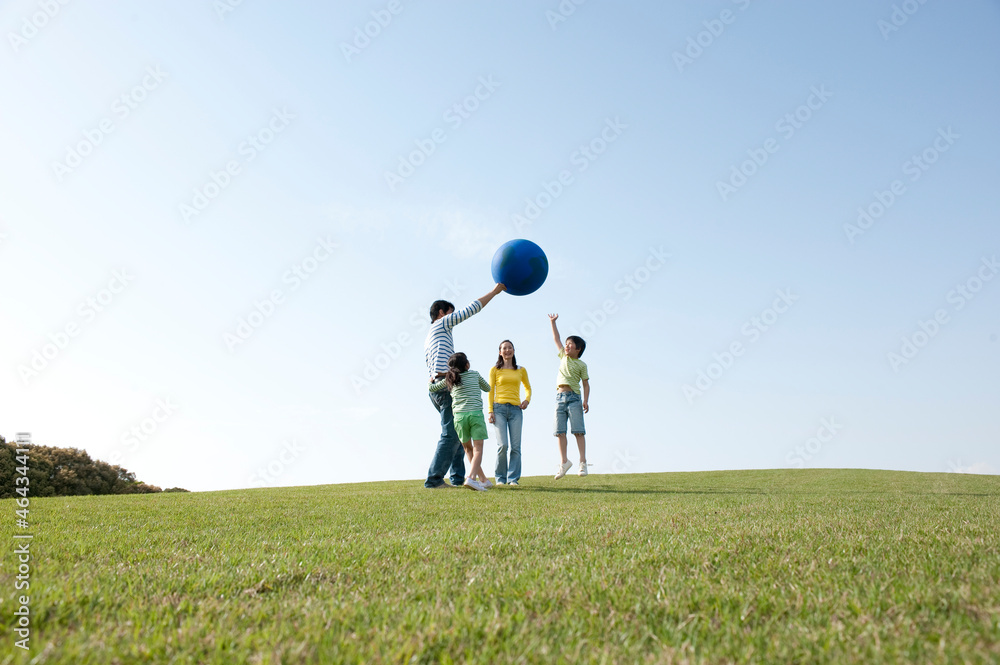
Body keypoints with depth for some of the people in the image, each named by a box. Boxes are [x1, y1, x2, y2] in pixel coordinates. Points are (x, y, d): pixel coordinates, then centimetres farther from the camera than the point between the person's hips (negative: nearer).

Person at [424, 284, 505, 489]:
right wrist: (494, 291, 8)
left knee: (457, 433, 12)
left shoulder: (427, 340, 27)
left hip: (435, 387, 10)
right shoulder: (442, 323, 3)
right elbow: (471, 309, 0)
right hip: (445, 386, -10)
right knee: (451, 435, -11)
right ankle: (434, 479, -14)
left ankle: (458, 478, 10)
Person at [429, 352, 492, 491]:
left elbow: (432, 388, 22)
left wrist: (431, 381, 44)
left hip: (459, 416, 3)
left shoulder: (449, 380, 14)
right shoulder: (474, 374, 11)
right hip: (476, 413, -2)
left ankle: (483, 480, 19)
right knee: (478, 449, -5)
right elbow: (487, 388, 25)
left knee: (468, 449, 16)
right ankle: (471, 478, -27)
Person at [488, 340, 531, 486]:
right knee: (502, 445, -11)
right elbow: (490, 390, 5)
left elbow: (528, 388, 26)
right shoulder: (495, 370, 7)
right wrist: (490, 411, -4)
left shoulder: (521, 370, 13)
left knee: (515, 446, -3)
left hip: (515, 409, 2)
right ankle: (500, 478, 4)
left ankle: (513, 478, 4)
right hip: (499, 408, -2)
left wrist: (527, 400, 7)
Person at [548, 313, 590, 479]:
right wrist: (553, 322, 18)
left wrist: (586, 401, -10)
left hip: (574, 398, -4)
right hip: (560, 397, 4)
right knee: (560, 431, -1)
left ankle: (583, 461, -4)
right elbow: (556, 338, 21)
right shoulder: (563, 357, 16)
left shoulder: (581, 365, 4)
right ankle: (564, 461, 4)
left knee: (578, 430, -7)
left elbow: (586, 384, 2)